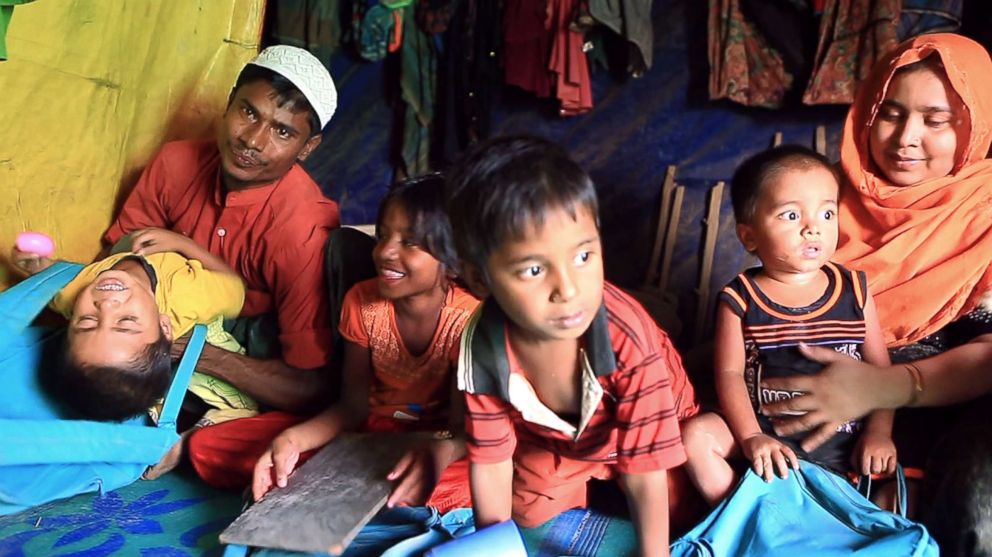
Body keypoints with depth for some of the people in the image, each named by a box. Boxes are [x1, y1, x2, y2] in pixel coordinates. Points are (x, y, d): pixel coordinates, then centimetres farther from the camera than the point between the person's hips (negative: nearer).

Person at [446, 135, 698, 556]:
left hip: (647, 426, -2)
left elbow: (645, 472, -33)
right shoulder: (482, 348, -33)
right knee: (528, 514, 5)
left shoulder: (629, 337, -44)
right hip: (553, 437, 2)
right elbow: (489, 460, -18)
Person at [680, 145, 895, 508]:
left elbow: (880, 368, 2)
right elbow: (730, 373, -9)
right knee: (697, 434, -22)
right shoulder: (740, 300, -6)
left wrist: (879, 431, -9)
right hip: (769, 439, -1)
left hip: (845, 438, 2)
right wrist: (750, 437, -20)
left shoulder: (854, 290, 0)